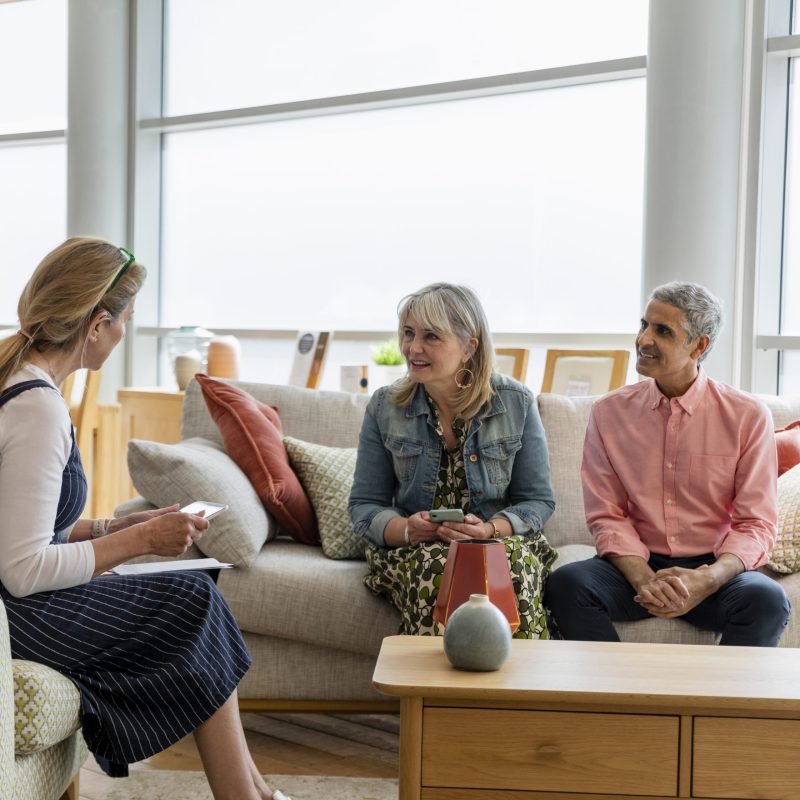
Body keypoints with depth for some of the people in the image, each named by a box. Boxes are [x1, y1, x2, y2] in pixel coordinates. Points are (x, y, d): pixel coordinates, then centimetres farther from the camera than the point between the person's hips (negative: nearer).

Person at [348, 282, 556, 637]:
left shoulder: (516, 403, -1)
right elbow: (364, 505, 4)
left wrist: (490, 529, -19)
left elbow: (538, 501, 1)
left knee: (513, 569, -35)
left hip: (501, 540, 0)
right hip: (410, 549, 1)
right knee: (437, 570, -35)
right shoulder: (384, 406, 2)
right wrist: (405, 529, -18)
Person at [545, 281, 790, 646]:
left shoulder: (748, 416, -1)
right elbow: (607, 515, 2)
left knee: (767, 599, -32)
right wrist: (643, 579, -18)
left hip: (714, 570, -1)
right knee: (565, 583, -28)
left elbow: (756, 526, -3)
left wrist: (707, 579, -23)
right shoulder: (609, 412, 4)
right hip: (636, 564, 1)